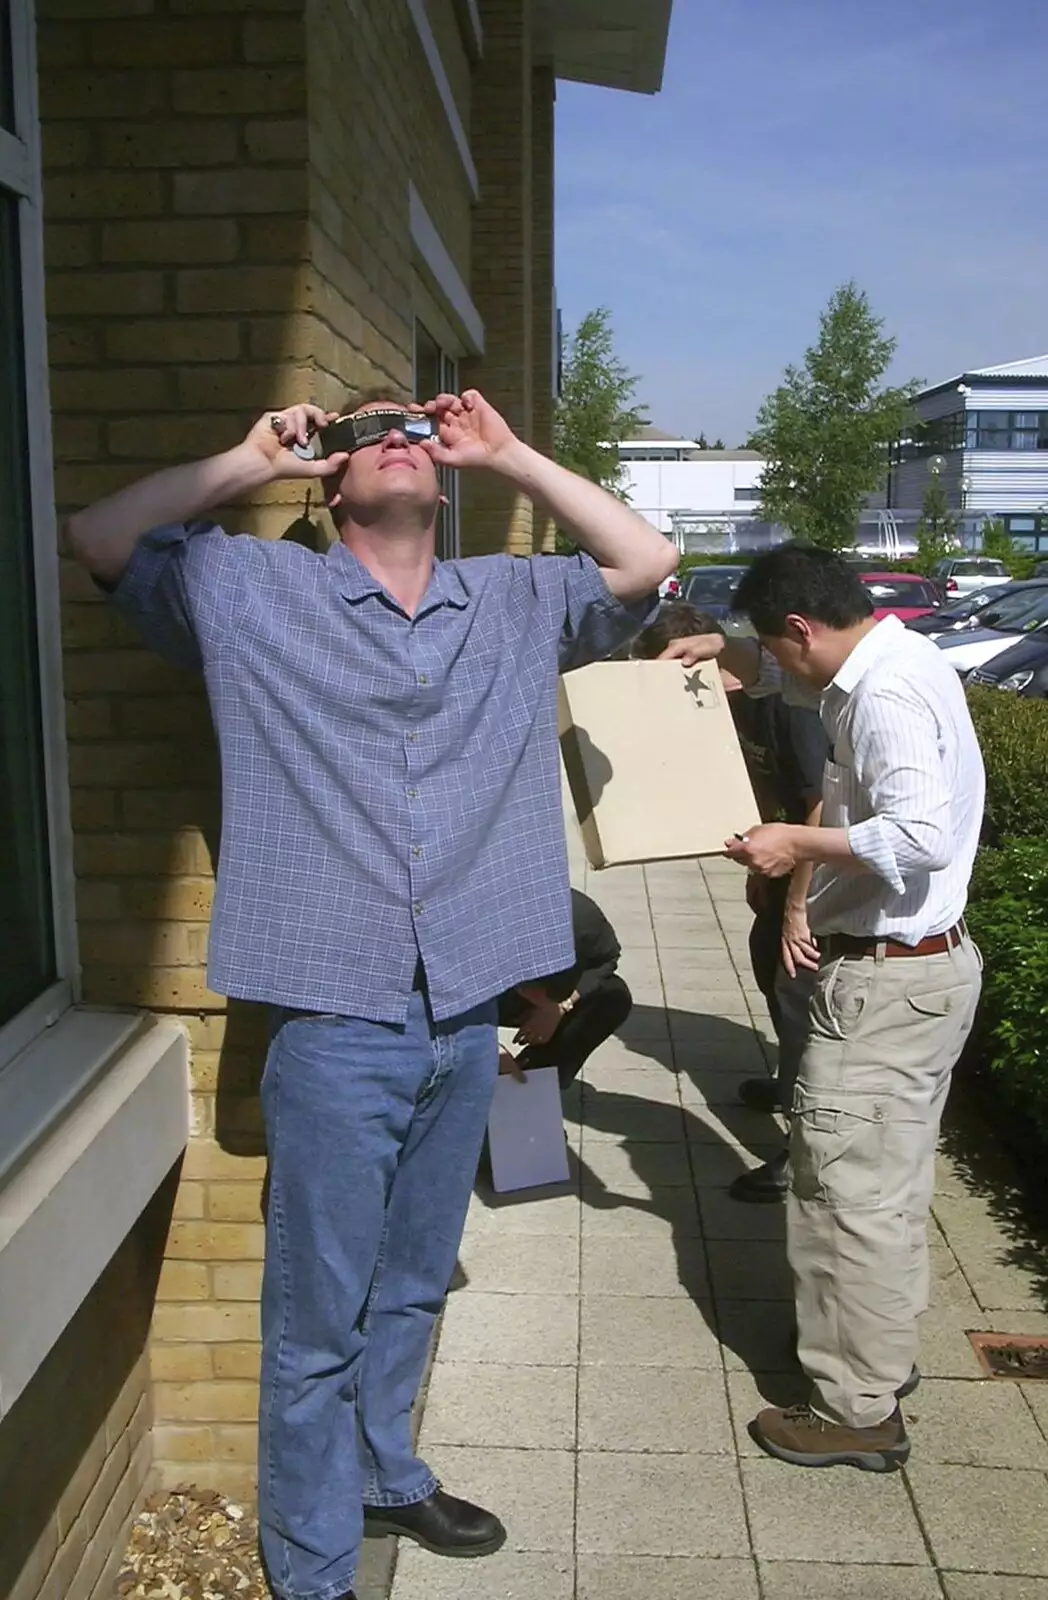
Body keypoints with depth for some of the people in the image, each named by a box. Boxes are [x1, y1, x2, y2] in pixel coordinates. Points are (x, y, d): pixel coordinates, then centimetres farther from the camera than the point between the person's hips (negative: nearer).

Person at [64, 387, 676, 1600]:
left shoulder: (515, 603, 10)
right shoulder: (254, 590, 1)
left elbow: (645, 561, 3)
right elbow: (97, 536, -3)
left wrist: (507, 455, 3)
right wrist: (256, 460, -1)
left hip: (467, 1019, 4)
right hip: (335, 1023, -4)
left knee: (411, 1288, 22)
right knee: (318, 1318, 7)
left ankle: (384, 1474, 45)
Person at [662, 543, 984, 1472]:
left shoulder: (885, 697, -22)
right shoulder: (899, 658, 8)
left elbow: (924, 836, -33)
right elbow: (823, 682, 30)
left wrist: (799, 843, -23)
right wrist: (729, 655, 18)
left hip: (888, 979, -10)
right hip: (926, 963, 10)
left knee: (846, 1187, 0)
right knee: (890, 1180, 21)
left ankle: (859, 1410, 12)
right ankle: (884, 1348, 37)